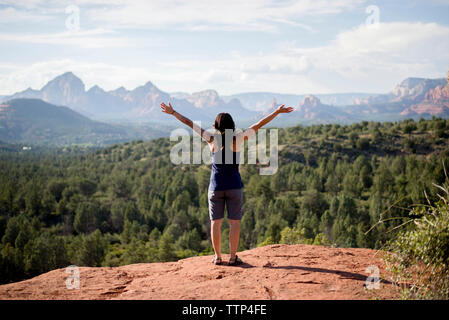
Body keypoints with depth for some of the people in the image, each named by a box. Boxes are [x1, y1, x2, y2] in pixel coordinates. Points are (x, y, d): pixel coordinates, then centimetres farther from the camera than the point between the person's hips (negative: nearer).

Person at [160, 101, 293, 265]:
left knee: (215, 222, 9)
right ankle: (233, 257, 5)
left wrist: (172, 112, 11)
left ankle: (217, 257, 11)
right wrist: (277, 111, 4)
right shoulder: (237, 139, -7)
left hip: (216, 186, 1)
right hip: (234, 186, -1)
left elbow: (189, 123, 3)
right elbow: (259, 124, -2)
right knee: (234, 222, 5)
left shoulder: (212, 139, -4)